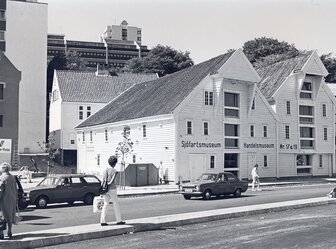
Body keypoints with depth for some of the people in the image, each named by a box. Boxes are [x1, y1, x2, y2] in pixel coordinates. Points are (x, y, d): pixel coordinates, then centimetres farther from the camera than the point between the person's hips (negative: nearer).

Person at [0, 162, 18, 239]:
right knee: (10, 217, 14)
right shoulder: (13, 178, 9)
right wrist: (16, 200, 18)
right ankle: (9, 233, 20)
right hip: (12, 200, 6)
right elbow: (16, 190, 12)